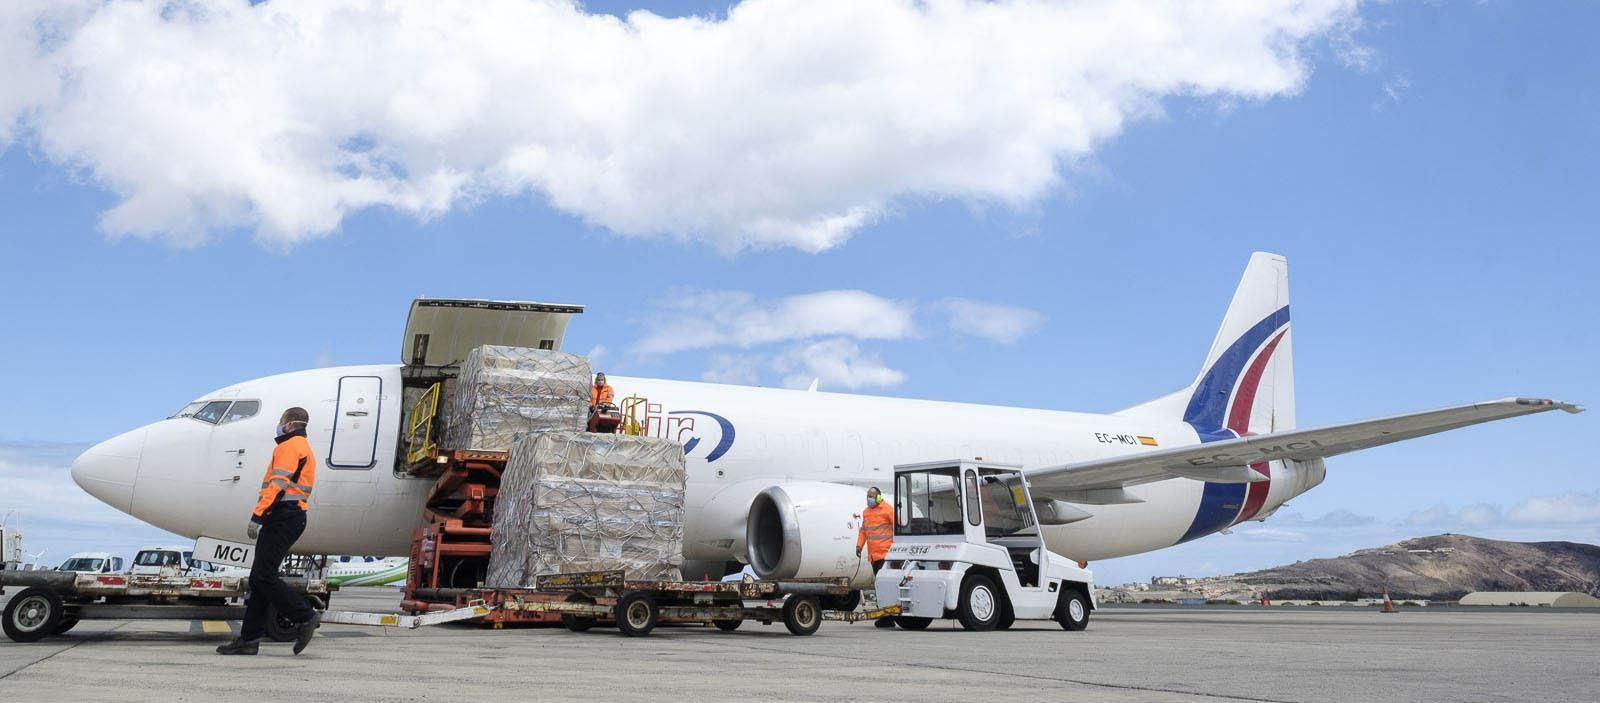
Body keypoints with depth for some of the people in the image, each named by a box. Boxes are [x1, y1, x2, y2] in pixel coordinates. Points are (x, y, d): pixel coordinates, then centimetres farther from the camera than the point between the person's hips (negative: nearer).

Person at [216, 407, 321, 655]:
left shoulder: (289, 446, -6)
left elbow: (278, 484, -18)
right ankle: (249, 638, 7)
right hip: (293, 518, 10)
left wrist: (257, 516, -21)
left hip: (282, 516, -10)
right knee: (260, 578, 8)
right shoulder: (304, 449, 26)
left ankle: (305, 617, -10)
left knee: (263, 576, -14)